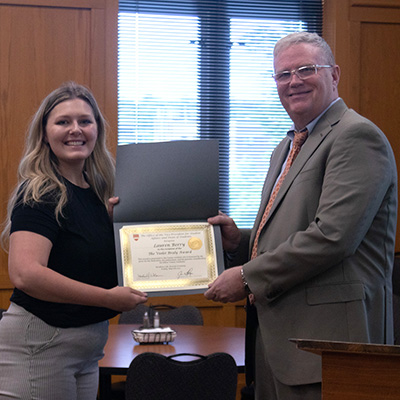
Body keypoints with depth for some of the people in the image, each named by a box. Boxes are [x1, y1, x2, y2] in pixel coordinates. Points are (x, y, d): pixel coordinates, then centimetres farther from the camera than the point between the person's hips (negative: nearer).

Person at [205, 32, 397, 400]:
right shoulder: (287, 148, 21)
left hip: (328, 337, -9)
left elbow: (332, 235, -21)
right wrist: (240, 241, 5)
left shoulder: (357, 135, -10)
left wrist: (249, 277, -14)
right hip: (275, 334, 9)